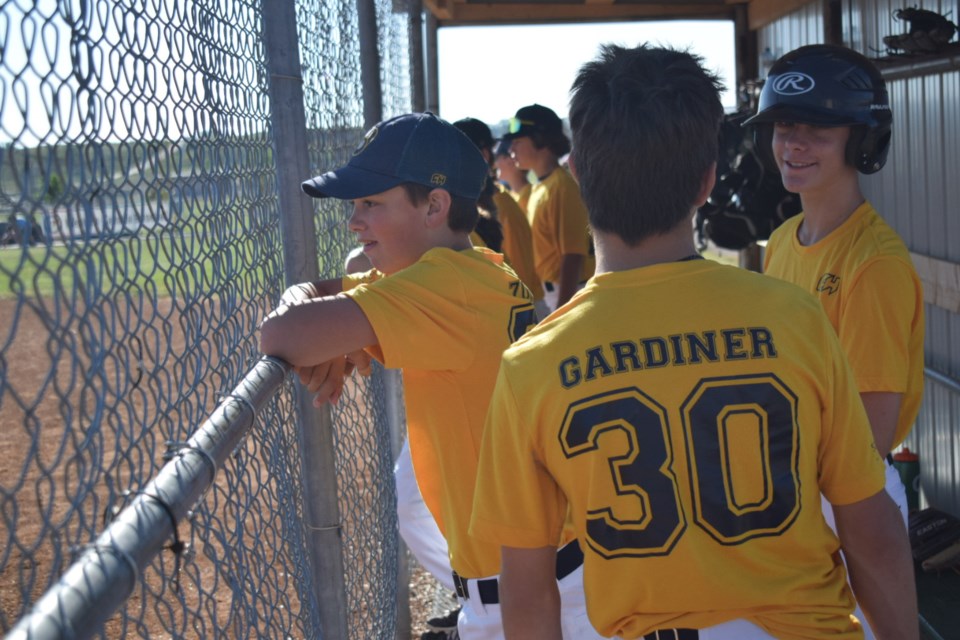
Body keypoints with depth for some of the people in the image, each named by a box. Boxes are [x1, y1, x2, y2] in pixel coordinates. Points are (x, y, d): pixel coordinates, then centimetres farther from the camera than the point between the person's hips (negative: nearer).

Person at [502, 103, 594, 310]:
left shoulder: (562, 187, -16)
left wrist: (562, 309, -22)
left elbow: (573, 256, -20)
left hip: (567, 292, -9)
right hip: (548, 291, 9)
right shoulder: (539, 188, 12)